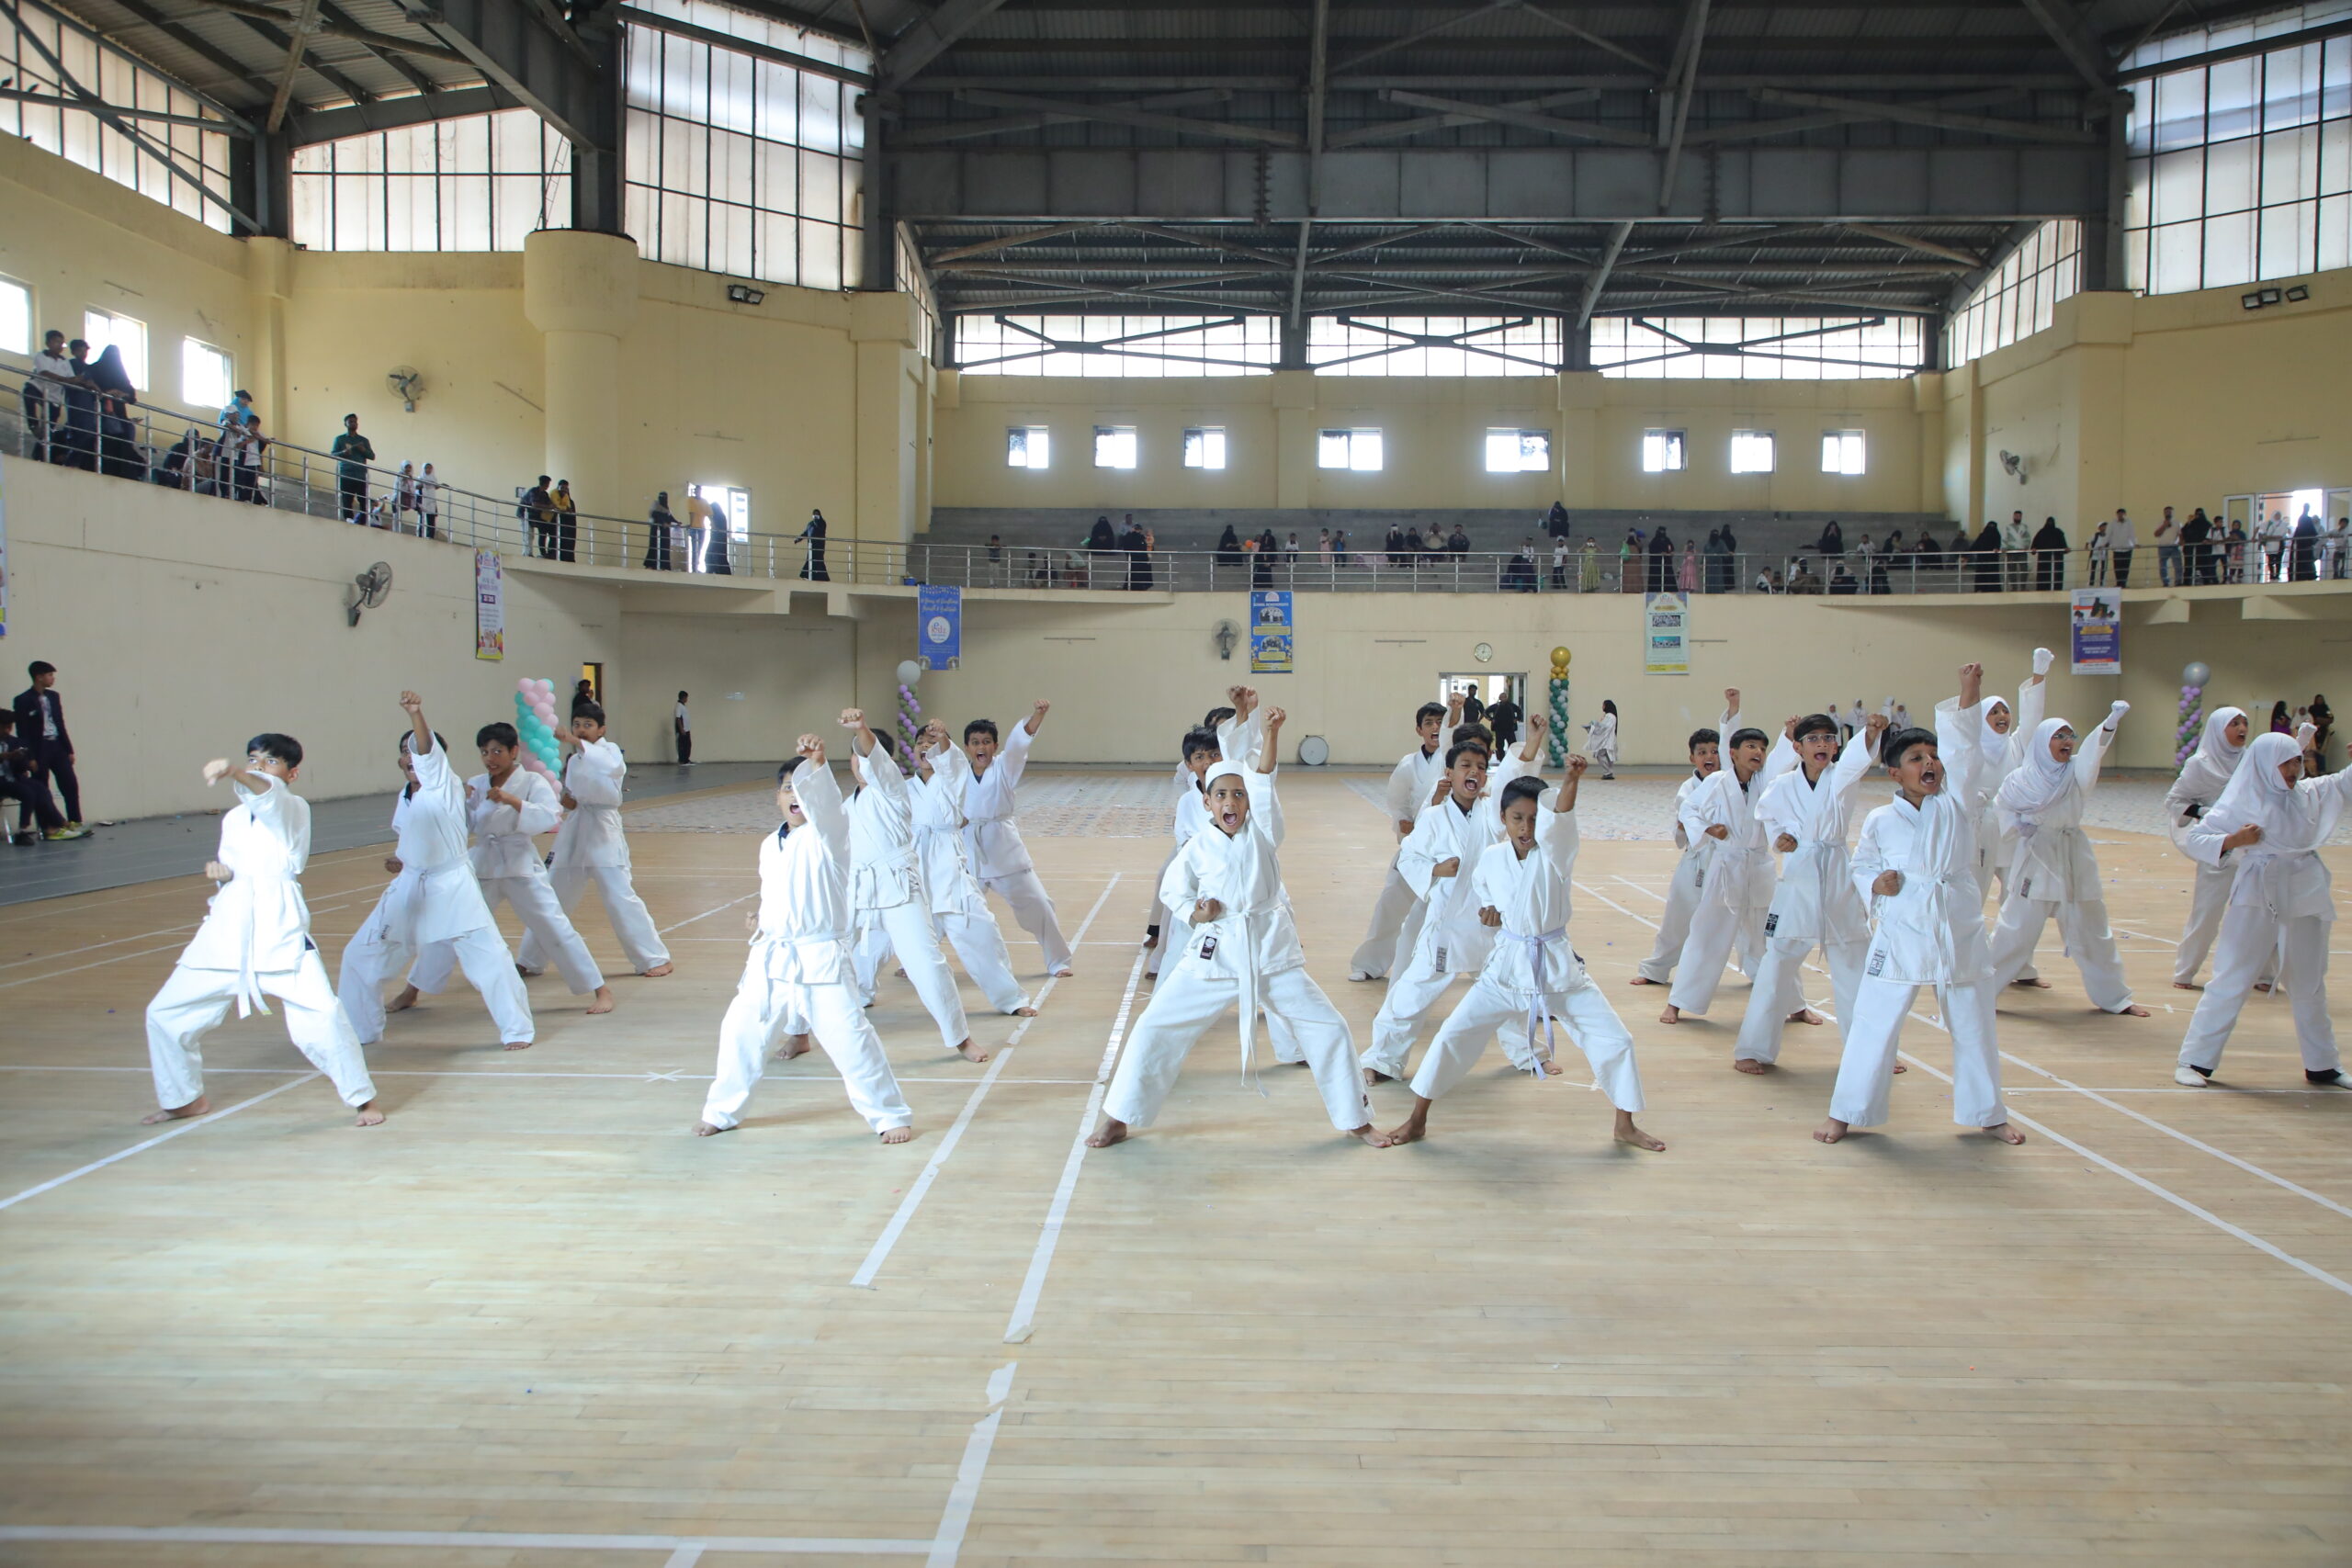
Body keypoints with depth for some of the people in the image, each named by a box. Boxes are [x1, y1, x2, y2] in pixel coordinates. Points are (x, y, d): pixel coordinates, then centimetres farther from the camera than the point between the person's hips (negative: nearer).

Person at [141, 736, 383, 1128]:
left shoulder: (294, 808, -1)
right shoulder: (233, 818, 17)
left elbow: (268, 793, -24)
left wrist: (233, 772, -45)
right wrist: (221, 872, 0)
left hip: (279, 928, -6)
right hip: (227, 930, 6)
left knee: (319, 1014, -20)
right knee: (165, 1014, 9)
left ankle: (362, 1098, -3)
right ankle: (184, 1099, 31)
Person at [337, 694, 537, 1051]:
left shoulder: (445, 785, -12)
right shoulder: (405, 797, 8)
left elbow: (429, 750, -31)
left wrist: (415, 714, -47)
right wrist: (399, 860, 5)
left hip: (452, 887, -7)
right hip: (409, 887, 7)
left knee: (489, 956, -11)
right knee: (361, 956, 10)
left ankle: (517, 1029, 4)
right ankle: (358, 1031, 28)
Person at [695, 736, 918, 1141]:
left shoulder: (827, 832, -7)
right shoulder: (770, 845, 11)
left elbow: (825, 799, -29)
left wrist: (816, 763, -48)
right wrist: (764, 922, 7)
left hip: (822, 960, -6)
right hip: (771, 959, 6)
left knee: (850, 1038, -9)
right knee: (740, 1031, 11)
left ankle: (891, 1116, 8)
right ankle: (722, 1112, 32)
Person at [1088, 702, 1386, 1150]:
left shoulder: (1262, 831, -2)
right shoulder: (1198, 848, -1)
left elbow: (1264, 779, -17)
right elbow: (1172, 890, 11)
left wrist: (1271, 731, -31)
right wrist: (1194, 912, -10)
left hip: (1271, 952, 0)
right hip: (1213, 953, 0)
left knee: (1328, 1028, -1)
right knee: (1155, 1028, -3)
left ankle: (1356, 1120, 19)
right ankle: (1119, 1118, 14)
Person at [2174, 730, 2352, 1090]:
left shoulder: (2311, 793, 7)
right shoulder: (2241, 803, -6)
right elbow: (2196, 839, -6)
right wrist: (2233, 841, -22)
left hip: (2306, 899, 5)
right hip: (2258, 901, -5)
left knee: (2310, 986, 17)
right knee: (2232, 982, -4)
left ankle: (2323, 1066, 30)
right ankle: (2195, 1061, 1)